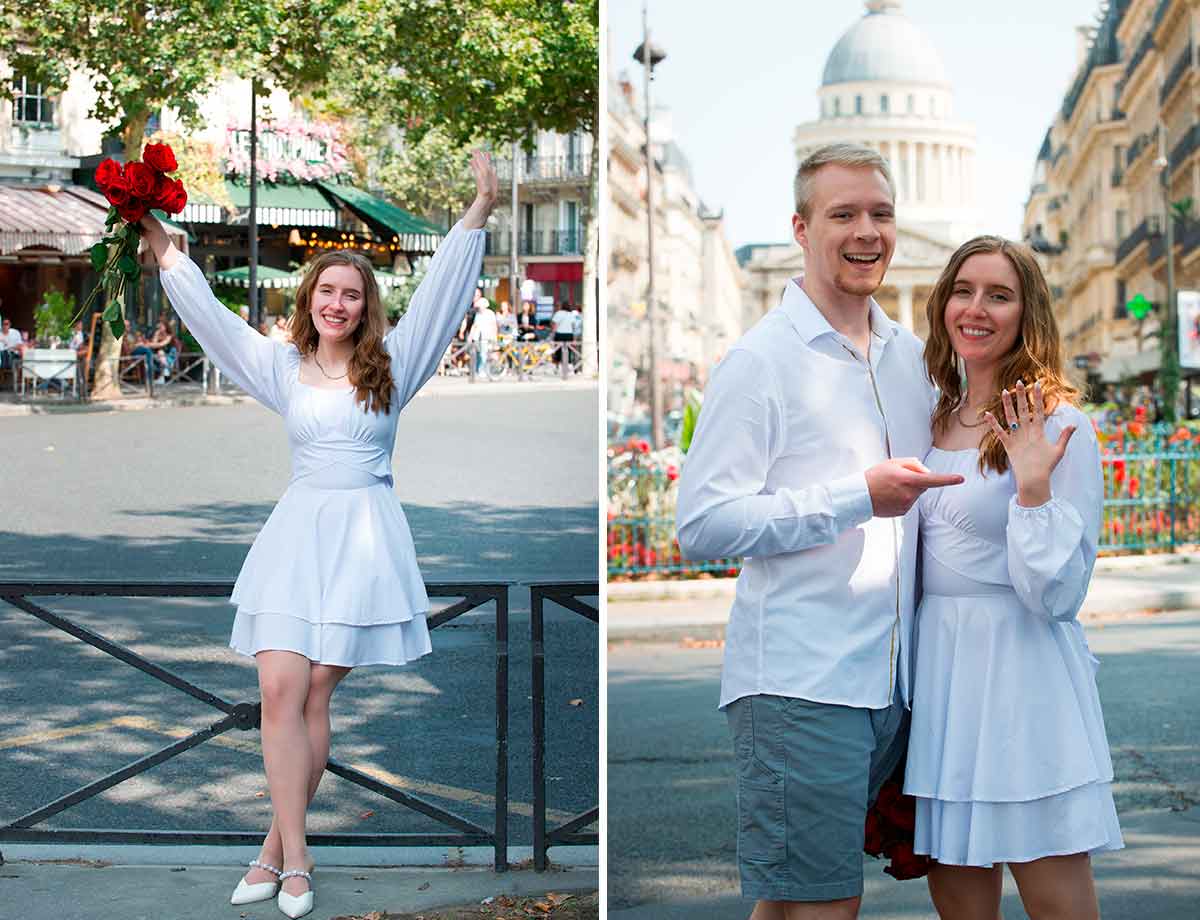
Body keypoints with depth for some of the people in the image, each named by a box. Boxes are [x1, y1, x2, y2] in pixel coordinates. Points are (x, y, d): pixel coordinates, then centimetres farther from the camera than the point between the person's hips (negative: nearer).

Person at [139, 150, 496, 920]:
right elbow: (210, 314, 14)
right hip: (297, 531, 2)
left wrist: (479, 211, -9)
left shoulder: (389, 365, 4)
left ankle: (279, 847, 10)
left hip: (364, 532, -2)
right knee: (280, 688, -9)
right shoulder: (284, 367, 10)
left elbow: (438, 292, -2)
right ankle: (293, 858, -3)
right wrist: (164, 249, 13)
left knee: (314, 693, 0)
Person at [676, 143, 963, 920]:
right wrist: (858, 498, -18)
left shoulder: (912, 357, 15)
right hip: (798, 683, -6)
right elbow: (701, 526, -14)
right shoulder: (760, 360, -6)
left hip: (893, 681, 6)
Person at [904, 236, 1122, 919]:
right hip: (939, 668, 6)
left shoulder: (1059, 427, -9)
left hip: (1023, 675, -6)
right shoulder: (934, 422, 11)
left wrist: (1033, 485, -23)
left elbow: (1057, 595, -16)